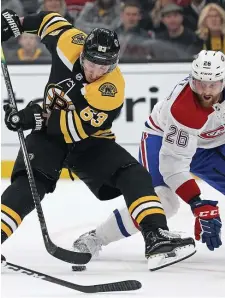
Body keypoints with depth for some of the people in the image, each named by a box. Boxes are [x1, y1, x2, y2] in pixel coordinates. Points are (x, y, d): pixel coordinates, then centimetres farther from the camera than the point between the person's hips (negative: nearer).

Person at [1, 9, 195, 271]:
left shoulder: (111, 90, -28)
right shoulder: (70, 43, -17)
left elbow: (78, 128, -32)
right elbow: (52, 20, 6)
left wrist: (36, 118, -36)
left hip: (88, 141, -1)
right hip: (48, 133, 1)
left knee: (132, 176, -21)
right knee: (29, 183, -25)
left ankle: (156, 237, -26)